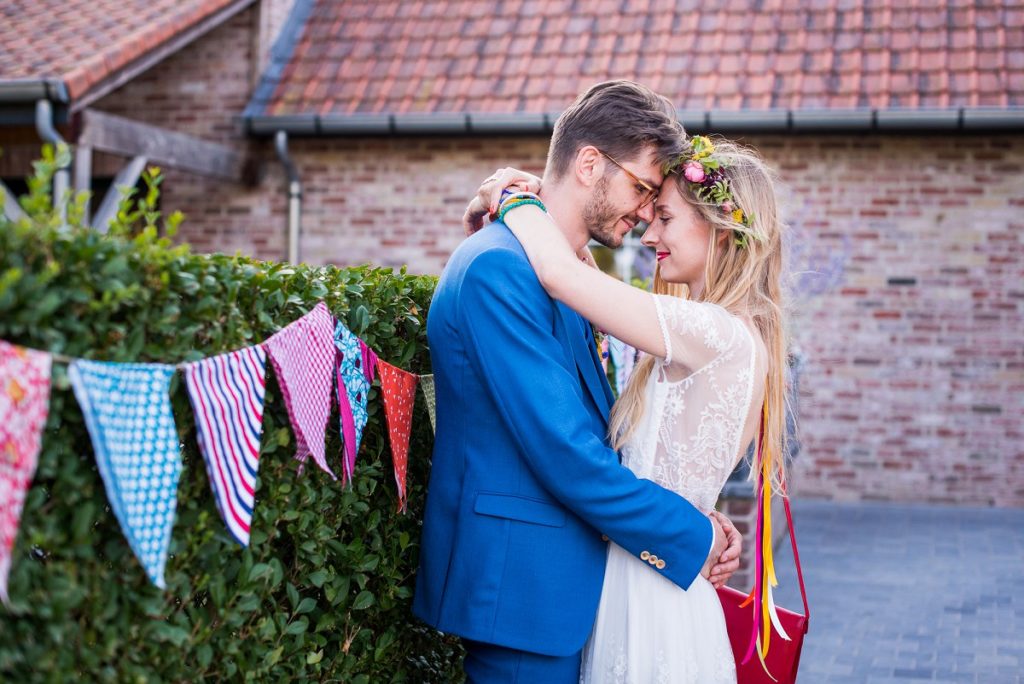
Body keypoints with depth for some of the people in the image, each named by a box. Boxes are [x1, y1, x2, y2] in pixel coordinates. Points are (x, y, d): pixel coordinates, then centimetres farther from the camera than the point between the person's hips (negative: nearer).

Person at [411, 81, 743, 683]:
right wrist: (693, 537, -13)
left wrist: (700, 522, 4)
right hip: (522, 587, -9)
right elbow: (563, 451, -23)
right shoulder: (499, 266, -19)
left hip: (560, 581, 9)